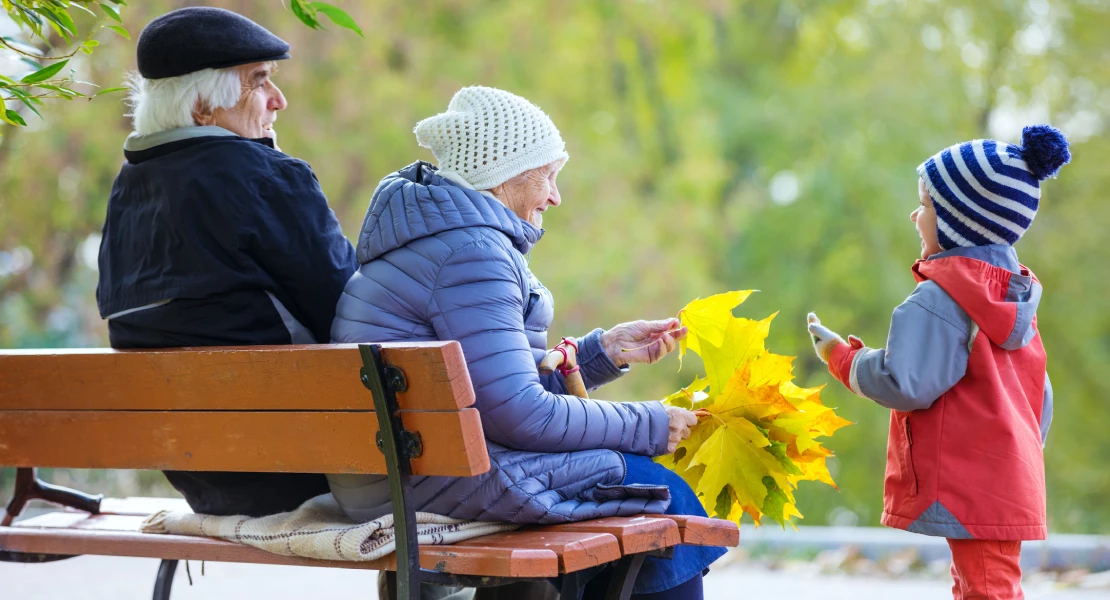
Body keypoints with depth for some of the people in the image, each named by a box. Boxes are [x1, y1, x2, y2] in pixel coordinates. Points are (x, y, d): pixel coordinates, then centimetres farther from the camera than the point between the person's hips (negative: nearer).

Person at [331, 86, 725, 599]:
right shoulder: (470, 249, -16)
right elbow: (519, 415, -20)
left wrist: (604, 350, 13)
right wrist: (648, 425, -10)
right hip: (441, 477, -11)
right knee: (667, 496, -6)